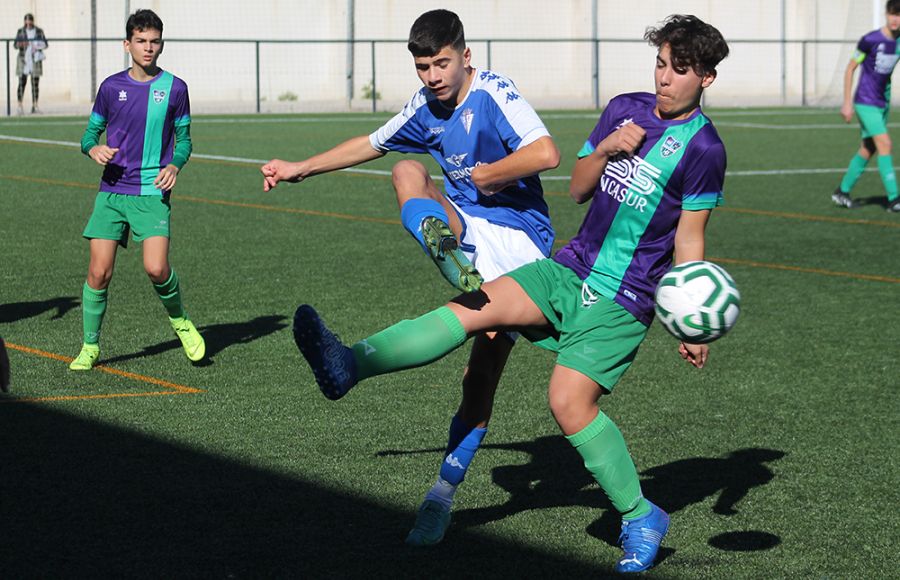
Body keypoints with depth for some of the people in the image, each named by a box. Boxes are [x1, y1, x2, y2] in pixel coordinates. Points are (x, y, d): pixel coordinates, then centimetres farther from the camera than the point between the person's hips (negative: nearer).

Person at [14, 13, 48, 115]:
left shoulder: (39, 31, 6)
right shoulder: (20, 31, 4)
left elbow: (45, 44, 6)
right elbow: (16, 45, 0)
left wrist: (40, 46, -16)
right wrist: (20, 44, -22)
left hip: (35, 60, 1)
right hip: (23, 60, -1)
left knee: (35, 83, 0)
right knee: (22, 83, -7)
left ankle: (35, 107, 2)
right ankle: (20, 106, -8)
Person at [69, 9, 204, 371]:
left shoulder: (174, 88, 3)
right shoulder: (111, 87, 6)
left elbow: (184, 139, 11)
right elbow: (91, 133, 15)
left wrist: (175, 165, -9)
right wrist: (94, 149, -9)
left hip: (152, 193, -2)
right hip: (112, 191, 2)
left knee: (156, 268, -17)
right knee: (99, 271, -4)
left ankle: (179, 320, 13)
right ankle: (90, 346, 12)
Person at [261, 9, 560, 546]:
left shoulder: (493, 94, -15)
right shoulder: (427, 107, 7)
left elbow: (546, 153, -29)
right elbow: (373, 144, 25)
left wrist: (489, 174, -14)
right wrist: (301, 169, 29)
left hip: (518, 242, -6)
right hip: (466, 226, 6)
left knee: (480, 378, -6)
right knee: (408, 172, -22)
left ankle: (444, 494, 6)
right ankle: (455, 264, -48)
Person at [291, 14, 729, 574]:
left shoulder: (703, 149, -8)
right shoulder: (625, 109, 9)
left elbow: (689, 243, -5)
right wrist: (604, 150, -5)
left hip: (624, 300, -6)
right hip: (570, 270, 6)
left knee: (570, 399, -19)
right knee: (471, 308, -14)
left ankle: (641, 519, -3)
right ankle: (351, 365, -26)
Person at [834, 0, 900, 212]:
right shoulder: (870, 40, -15)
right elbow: (850, 69, -7)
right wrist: (847, 102, -8)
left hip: (882, 103, 7)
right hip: (866, 103, -7)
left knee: (868, 150, 10)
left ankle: (842, 192, 23)